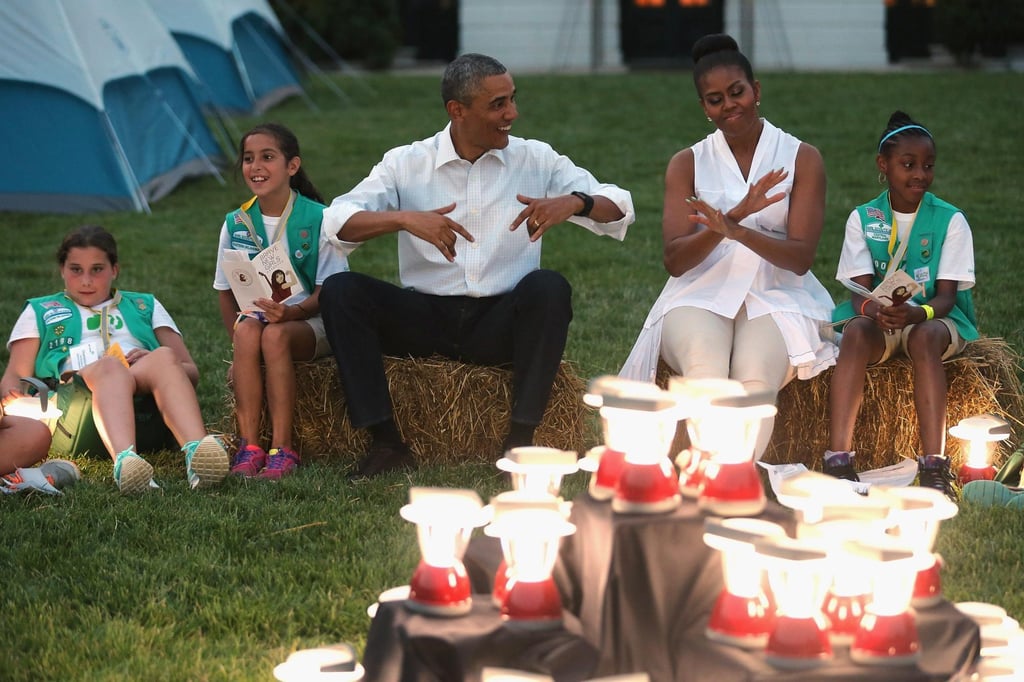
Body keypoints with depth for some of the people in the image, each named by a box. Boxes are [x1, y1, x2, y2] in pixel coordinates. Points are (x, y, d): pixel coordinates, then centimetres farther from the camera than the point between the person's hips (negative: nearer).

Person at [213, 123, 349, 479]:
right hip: (256, 314, 3)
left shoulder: (318, 220, -7)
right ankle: (248, 446, -33)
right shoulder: (236, 224, 5)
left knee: (275, 335, -36)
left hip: (312, 322, -3)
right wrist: (237, 339, -8)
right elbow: (226, 291, 10)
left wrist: (291, 312, -29)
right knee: (248, 329, -33)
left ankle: (283, 448, -31)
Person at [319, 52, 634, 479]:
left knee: (549, 288, -31)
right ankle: (385, 442, -21)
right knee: (340, 291, -22)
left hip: (501, 324, 0)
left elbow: (619, 208, 2)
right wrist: (404, 219, -28)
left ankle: (520, 439, -26)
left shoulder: (535, 160, 6)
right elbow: (337, 222, -9)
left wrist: (574, 203, -21)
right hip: (425, 316, 0)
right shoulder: (407, 163, 4)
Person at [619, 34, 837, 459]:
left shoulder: (802, 159, 8)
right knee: (704, 371, -35)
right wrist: (734, 214, -17)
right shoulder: (687, 164, 12)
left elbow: (801, 257, -3)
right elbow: (675, 260, 0)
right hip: (702, 296, 1)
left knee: (755, 379, -34)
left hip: (776, 298, -1)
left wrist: (738, 230, -22)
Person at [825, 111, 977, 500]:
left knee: (925, 336, -37)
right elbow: (860, 289, -4)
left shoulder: (950, 220, -2)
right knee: (856, 331, -33)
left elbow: (946, 295, -8)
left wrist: (918, 313, -32)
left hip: (933, 317, -1)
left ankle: (934, 466, -45)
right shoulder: (862, 219, 3)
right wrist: (871, 308, -30)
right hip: (877, 317, 1)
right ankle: (838, 460, -45)